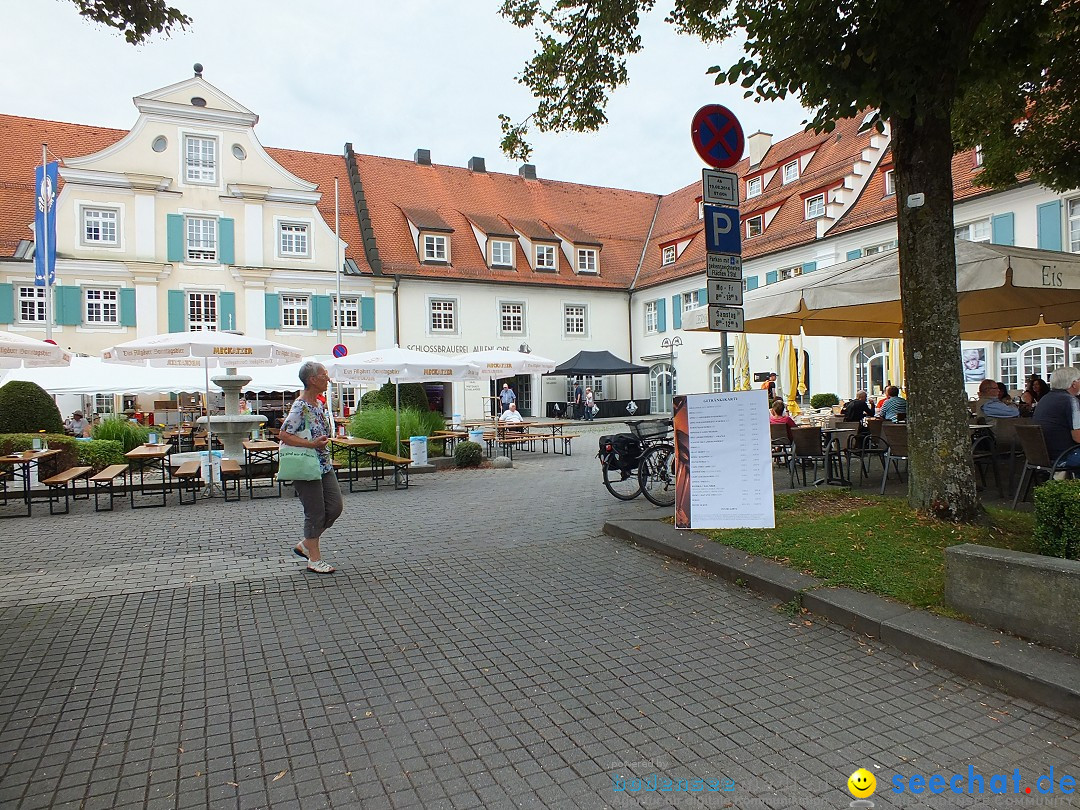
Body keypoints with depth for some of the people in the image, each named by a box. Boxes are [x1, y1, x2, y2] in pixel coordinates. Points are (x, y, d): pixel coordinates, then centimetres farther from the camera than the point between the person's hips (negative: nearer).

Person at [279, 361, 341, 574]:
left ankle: (305, 545, 25)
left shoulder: (319, 403, 9)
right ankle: (314, 559, 14)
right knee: (315, 513, 0)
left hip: (324, 465, 9)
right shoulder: (300, 407, -18)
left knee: (335, 507, 9)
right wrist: (312, 444, -24)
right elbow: (283, 435, -22)